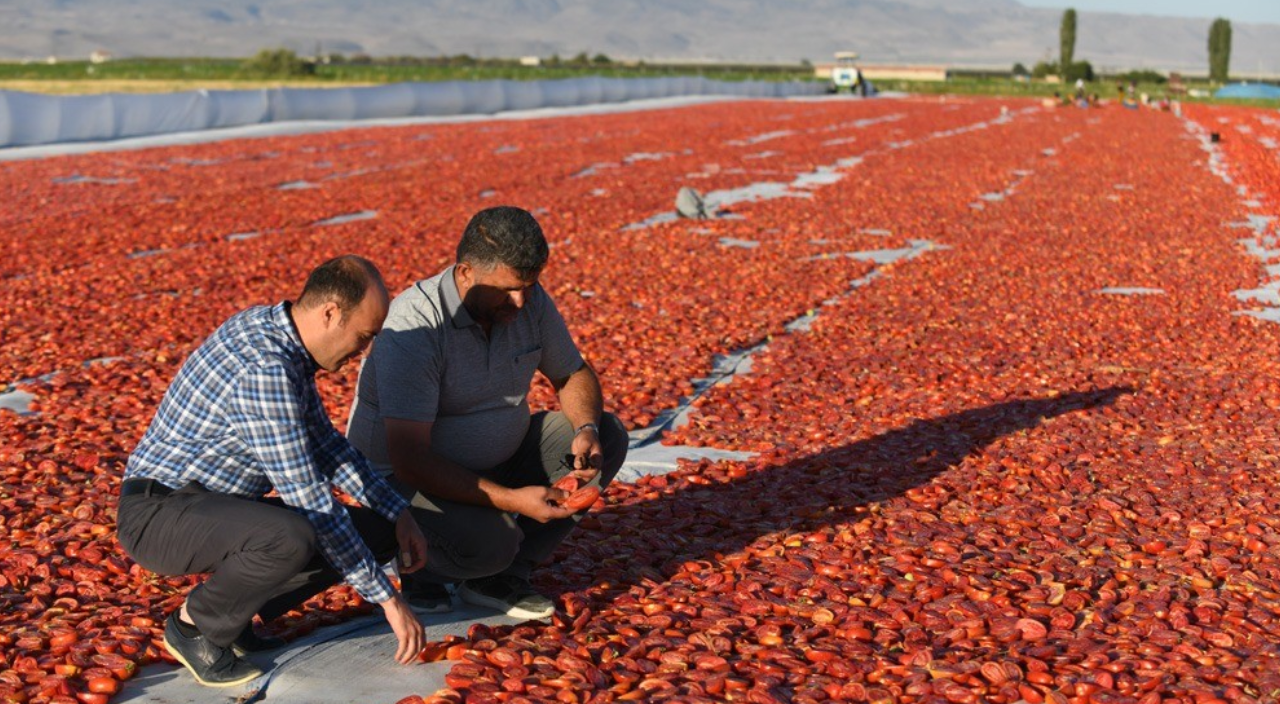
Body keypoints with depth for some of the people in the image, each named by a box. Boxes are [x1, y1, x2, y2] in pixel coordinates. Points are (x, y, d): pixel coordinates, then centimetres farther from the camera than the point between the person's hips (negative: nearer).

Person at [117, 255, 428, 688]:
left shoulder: (278, 331, 3)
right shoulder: (265, 369, -28)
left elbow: (324, 442, 14)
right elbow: (308, 498, -26)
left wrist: (398, 513, 5)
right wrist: (387, 598, -21)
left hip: (219, 505, 10)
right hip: (158, 512, -10)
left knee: (379, 533, 1)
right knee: (291, 537, -39)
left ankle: (230, 614, 8)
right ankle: (196, 625, -9)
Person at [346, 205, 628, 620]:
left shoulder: (530, 301, -7)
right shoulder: (413, 328, -28)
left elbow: (573, 374, 8)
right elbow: (410, 459, -31)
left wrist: (587, 430, -16)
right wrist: (511, 499, -35)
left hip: (496, 461, 8)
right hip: (406, 477, -8)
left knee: (609, 436, -7)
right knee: (489, 541, -36)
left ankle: (501, 578, -4)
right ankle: (422, 567, 2)